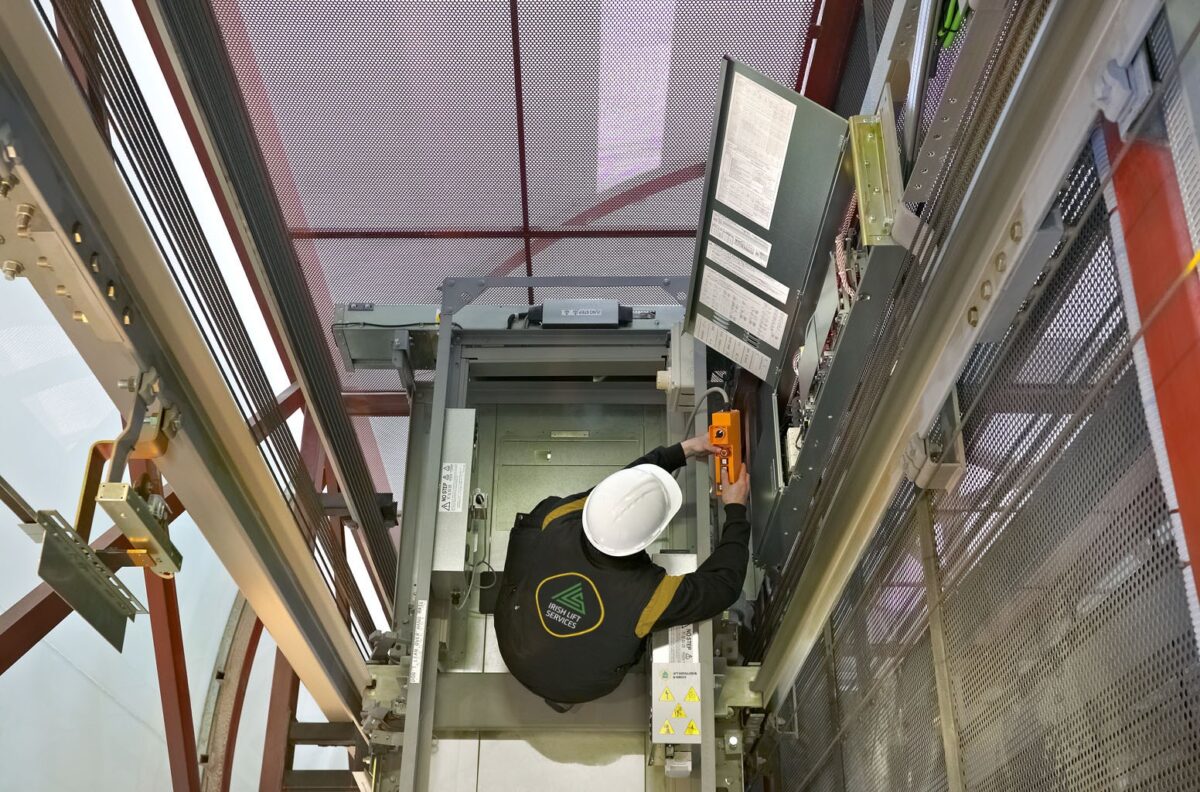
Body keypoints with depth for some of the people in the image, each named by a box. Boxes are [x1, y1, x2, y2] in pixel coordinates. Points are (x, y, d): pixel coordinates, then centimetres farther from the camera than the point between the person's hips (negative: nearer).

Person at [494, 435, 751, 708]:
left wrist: (682, 451, -4)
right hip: (574, 688, -2)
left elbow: (619, 488, -13)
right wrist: (736, 509, -9)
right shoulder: (649, 596, -38)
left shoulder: (553, 521, -32)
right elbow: (724, 583, -19)